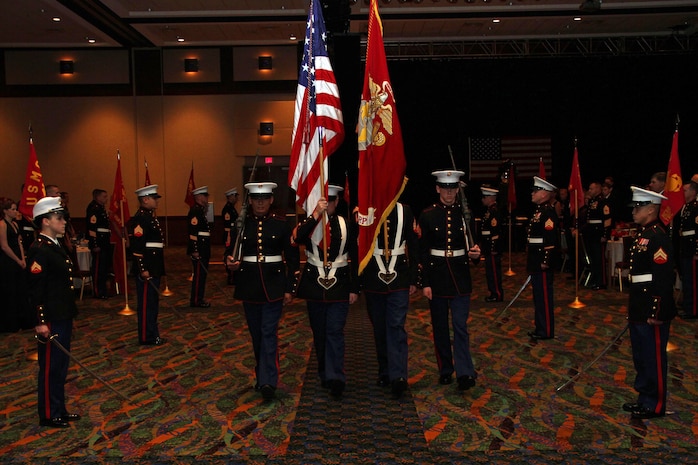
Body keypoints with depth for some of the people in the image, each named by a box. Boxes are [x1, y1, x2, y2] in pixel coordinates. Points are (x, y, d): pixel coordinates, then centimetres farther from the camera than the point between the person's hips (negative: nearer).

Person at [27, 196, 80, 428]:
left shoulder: (55, 246, 11)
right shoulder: (39, 250, -18)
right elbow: (35, 289, -21)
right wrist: (40, 322, -22)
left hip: (63, 317, 9)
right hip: (50, 320, -9)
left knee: (60, 366, 18)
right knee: (50, 367, 4)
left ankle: (59, 409, 30)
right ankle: (48, 415, 17)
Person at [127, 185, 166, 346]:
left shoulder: (150, 216, 15)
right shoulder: (140, 218, -16)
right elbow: (137, 247, -22)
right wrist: (143, 269, -23)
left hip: (154, 268, 10)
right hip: (146, 268, -10)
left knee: (152, 302, 16)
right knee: (146, 302, -1)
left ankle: (152, 334, 25)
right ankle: (147, 337, 8)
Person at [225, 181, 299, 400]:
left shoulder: (281, 224, -1)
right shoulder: (240, 224, 3)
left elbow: (292, 258, 1)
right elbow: (231, 252, 7)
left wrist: (289, 289, -4)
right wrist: (231, 262, -17)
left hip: (273, 285, -3)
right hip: (249, 286, 3)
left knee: (269, 332, -9)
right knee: (256, 334, 12)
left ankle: (268, 381, -9)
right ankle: (263, 376, 27)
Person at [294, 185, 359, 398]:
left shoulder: (347, 225, 2)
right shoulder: (308, 223, 1)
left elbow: (354, 258, 4)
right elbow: (298, 238, -23)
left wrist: (354, 288, 1)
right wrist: (315, 215, -30)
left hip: (339, 285, -1)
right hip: (314, 284, 2)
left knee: (335, 331, -8)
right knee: (319, 332, 11)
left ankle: (335, 378, -7)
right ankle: (325, 374, 26)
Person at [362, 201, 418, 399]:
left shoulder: (404, 211, 2)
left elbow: (413, 246, 6)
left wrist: (413, 279, 4)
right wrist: (356, 281, -1)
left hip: (399, 279, -1)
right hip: (373, 280, 1)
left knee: (396, 326, -9)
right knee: (379, 328, 11)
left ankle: (398, 376, -10)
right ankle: (385, 372, 25)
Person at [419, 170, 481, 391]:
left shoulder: (465, 213, 2)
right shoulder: (428, 215, -2)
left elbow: (472, 244, 8)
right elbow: (423, 252, -2)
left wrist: (475, 253, -16)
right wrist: (425, 283, -6)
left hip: (460, 276, 0)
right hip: (436, 275, 0)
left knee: (460, 325, -5)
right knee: (440, 326, 9)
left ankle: (464, 373, -3)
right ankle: (445, 371, 22)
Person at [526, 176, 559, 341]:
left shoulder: (548, 212, -16)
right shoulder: (539, 210, 15)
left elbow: (551, 239, -21)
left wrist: (546, 261, -22)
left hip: (543, 261, -10)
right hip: (535, 261, 10)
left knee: (544, 296, -2)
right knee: (538, 296, 15)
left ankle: (547, 331, 7)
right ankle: (540, 327, 25)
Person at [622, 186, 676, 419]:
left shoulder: (658, 237, -18)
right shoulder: (642, 233, 12)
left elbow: (663, 278, -22)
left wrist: (657, 313, -21)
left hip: (653, 309, -10)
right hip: (639, 307, 10)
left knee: (653, 357, 2)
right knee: (641, 356, 18)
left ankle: (655, 405, 15)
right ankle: (645, 398, 30)